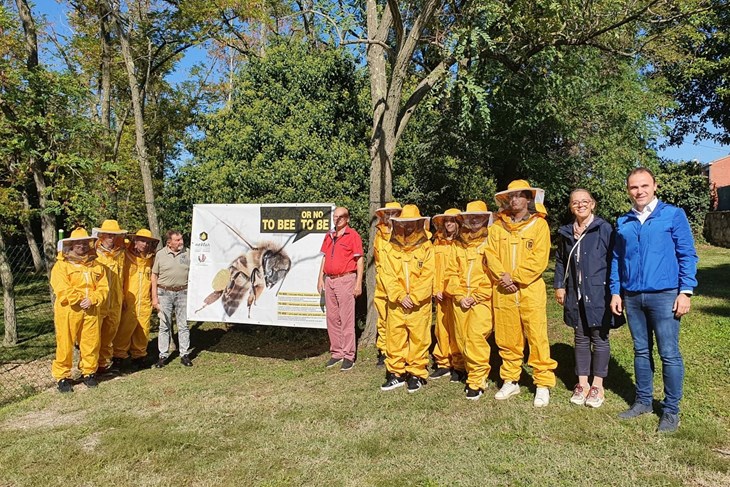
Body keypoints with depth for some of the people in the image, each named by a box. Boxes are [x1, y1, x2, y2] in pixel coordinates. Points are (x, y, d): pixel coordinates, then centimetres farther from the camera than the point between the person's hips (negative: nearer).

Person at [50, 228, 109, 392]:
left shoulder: (96, 265, 11)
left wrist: (92, 300, -11)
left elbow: (103, 287, 5)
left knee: (91, 343, 7)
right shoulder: (61, 265, -1)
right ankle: (62, 376, 15)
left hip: (91, 311, 3)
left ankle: (89, 372, 23)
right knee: (65, 344, 2)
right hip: (68, 311, -3)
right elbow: (62, 289, -12)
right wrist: (79, 300, -15)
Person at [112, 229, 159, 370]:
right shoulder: (127, 256, -2)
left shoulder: (150, 259, 12)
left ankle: (139, 356, 20)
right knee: (124, 329, -3)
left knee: (143, 331, 6)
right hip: (128, 301, -4)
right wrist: (121, 297, -6)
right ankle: (119, 356, 12)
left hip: (145, 302, 4)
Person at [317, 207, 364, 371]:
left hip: (345, 279, -6)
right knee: (332, 318, 10)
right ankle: (336, 353, 20)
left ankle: (349, 356, 5)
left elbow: (359, 260, -6)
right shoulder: (329, 235, 14)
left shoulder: (352, 235, -5)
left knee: (347, 319, -3)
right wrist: (320, 278, 12)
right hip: (329, 280, 6)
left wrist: (359, 283, -11)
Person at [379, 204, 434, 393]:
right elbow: (387, 276, 0)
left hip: (420, 304, -2)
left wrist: (413, 298, -12)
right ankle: (395, 373, 20)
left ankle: (417, 374, 18)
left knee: (418, 339, 4)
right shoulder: (392, 249, 6)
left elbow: (427, 277, -6)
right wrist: (400, 296, -11)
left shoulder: (426, 248, 0)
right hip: (396, 304, 3)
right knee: (394, 338, 7)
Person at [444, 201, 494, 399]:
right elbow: (452, 273, 11)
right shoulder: (459, 245, 14)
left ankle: (477, 381, -4)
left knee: (475, 336, -16)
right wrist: (460, 296, -2)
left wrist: (475, 297, -11)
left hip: (482, 300, -5)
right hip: (461, 301, 5)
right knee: (462, 339, 7)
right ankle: (472, 373, 25)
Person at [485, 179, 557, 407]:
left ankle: (543, 384, 8)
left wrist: (515, 278, -12)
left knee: (537, 338, -3)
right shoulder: (498, 225, 11)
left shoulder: (539, 224, 1)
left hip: (530, 289, -3)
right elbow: (491, 254, 4)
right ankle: (510, 381, 21)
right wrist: (503, 277, -11)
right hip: (503, 291, 3)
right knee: (507, 339, 9)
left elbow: (539, 260, -7)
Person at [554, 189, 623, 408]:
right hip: (576, 294, 5)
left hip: (599, 293, -4)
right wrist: (559, 286, 10)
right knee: (580, 338, 11)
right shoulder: (566, 233, 9)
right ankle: (582, 383, 22)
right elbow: (560, 261, 17)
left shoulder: (604, 229, -7)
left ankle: (597, 386, 18)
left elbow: (613, 260, -7)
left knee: (599, 338, 6)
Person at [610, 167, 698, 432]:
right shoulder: (623, 222, 10)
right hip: (632, 297, 4)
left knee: (669, 354, 1)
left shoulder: (673, 214, -1)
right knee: (641, 351, 13)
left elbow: (687, 255, -2)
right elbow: (617, 259, 14)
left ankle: (671, 410, 13)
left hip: (664, 296, -4)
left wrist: (686, 291, -8)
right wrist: (615, 292, 9)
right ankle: (643, 401, 24)